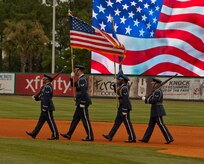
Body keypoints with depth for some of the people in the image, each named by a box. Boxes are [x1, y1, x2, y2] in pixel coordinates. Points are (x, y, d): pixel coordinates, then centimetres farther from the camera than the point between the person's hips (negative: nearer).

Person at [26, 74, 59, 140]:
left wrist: (44, 107, -22)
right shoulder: (45, 86, 18)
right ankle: (34, 134, 14)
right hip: (46, 107, 11)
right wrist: (36, 97, 9)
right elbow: (42, 96, 21)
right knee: (41, 120, 11)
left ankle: (55, 135, -2)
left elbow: (46, 98, -21)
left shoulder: (47, 87, -15)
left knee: (50, 121, -6)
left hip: (47, 107, -11)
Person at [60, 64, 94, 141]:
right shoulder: (80, 79, 16)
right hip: (80, 103, 11)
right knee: (75, 119, 13)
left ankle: (90, 137, -2)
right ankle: (69, 135, 18)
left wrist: (82, 103, -23)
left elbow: (83, 92, -23)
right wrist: (71, 78, 11)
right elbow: (73, 85, 28)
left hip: (83, 102, -11)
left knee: (85, 120, -6)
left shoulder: (82, 79, -16)